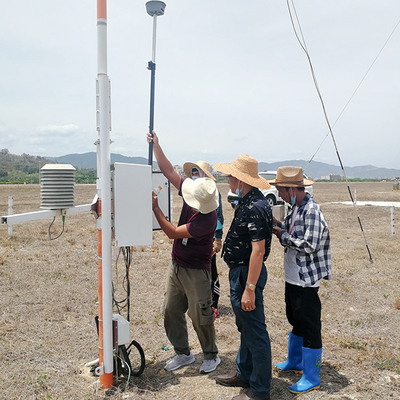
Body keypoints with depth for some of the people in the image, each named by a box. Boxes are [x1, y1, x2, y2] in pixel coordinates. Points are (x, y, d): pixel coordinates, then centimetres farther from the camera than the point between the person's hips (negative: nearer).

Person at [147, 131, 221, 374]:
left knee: (200, 316, 4)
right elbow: (169, 171, -3)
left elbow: (172, 233, -23)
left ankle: (211, 356, 26)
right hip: (177, 265, 8)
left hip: (196, 271, -8)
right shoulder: (193, 194, -7)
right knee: (172, 312, 13)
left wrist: (155, 208, -19)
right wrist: (155, 145, -7)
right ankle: (183, 354, 30)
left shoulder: (207, 219, -28)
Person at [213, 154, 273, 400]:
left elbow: (258, 250, -27)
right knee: (246, 328, 23)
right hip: (239, 271, 11)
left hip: (247, 274, -11)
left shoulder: (255, 208, -24)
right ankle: (244, 373, 40)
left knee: (255, 333, 3)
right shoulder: (248, 201, 8)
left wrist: (249, 289, -27)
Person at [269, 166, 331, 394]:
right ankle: (295, 362, 41)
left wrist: (282, 235, -16)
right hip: (293, 277, 10)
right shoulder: (296, 208, 8)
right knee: (296, 321, 23)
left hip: (306, 280, -10)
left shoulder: (311, 210, -21)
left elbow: (309, 245, -25)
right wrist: (278, 225, 0)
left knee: (309, 327, 2)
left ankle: (312, 378, 16)